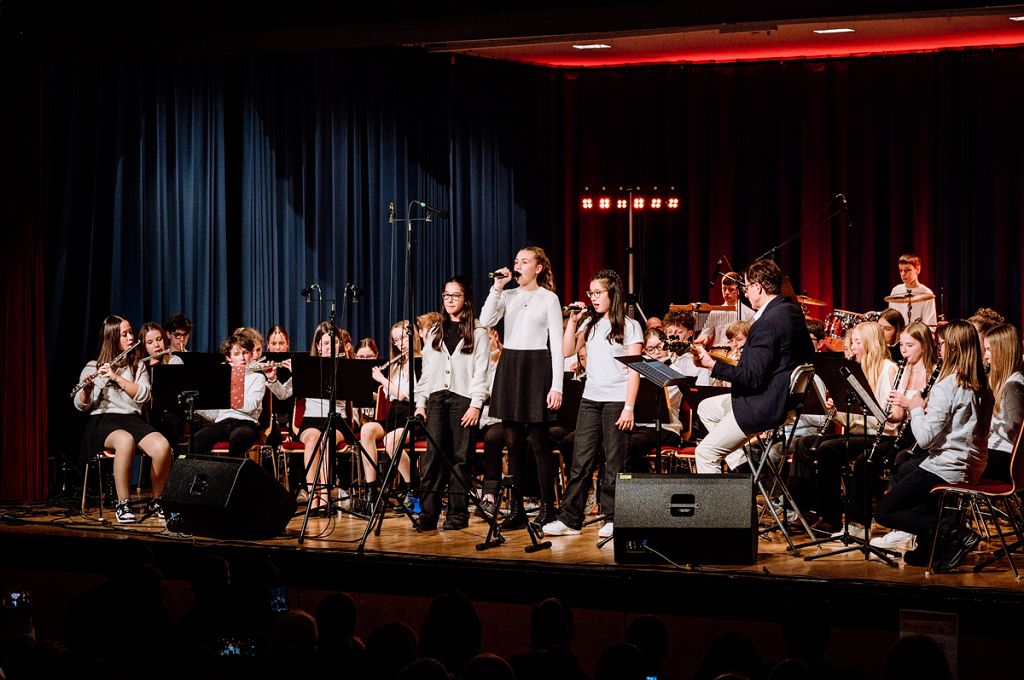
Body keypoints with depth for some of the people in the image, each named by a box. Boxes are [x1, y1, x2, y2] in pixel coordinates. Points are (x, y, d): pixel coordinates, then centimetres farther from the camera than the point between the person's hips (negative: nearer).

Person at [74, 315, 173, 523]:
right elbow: (81, 405, 3)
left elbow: (143, 395, -1)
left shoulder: (138, 367, 18)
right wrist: (86, 388, -19)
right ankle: (123, 505, -29)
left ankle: (156, 502, -8)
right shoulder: (93, 368, 10)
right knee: (126, 441, -40)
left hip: (132, 418, 3)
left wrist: (117, 377, -12)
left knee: (162, 446, -30)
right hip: (102, 420, -3)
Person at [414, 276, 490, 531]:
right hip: (436, 397, 3)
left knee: (460, 457, -2)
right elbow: (427, 370, 16)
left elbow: (481, 371, -3)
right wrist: (420, 402, 7)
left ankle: (458, 514, 4)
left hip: (463, 398, -3)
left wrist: (476, 404, -12)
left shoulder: (477, 332, 3)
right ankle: (428, 513, -8)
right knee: (433, 454, -7)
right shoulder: (435, 332, 18)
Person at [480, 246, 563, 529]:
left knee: (538, 441, -5)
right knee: (514, 441, 5)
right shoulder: (508, 296, 11)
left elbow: (557, 344, -4)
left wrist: (557, 386, -11)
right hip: (509, 366, 4)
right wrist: (497, 287, -7)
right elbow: (486, 320, -5)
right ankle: (517, 509, 10)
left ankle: (547, 509, 1)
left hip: (536, 367, -4)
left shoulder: (549, 299, 0)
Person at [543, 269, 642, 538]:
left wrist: (629, 407, -12)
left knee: (614, 463, 0)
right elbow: (567, 351, 9)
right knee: (581, 460, 2)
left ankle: (613, 520, 7)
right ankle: (569, 520, 3)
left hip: (617, 400, -5)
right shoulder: (589, 324, 13)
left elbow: (634, 370, -7)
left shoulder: (630, 326, -3)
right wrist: (573, 321, 2)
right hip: (591, 399, 5)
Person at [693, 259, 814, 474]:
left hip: (767, 406, -11)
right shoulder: (793, 311, 6)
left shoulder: (766, 323, -24)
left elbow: (753, 377, -25)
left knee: (706, 452, -4)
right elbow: (808, 354, 20)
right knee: (706, 408, 23)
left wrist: (713, 365, -20)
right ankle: (741, 466, 14)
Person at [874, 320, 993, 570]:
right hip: (972, 470, 9)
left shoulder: (947, 387, -18)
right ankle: (929, 546, 18)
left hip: (945, 469, -8)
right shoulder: (982, 388, 7)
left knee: (883, 512, 3)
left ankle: (948, 533, -13)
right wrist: (925, 408, 8)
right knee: (904, 470, 33)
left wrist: (915, 407, -5)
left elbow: (925, 439, -21)